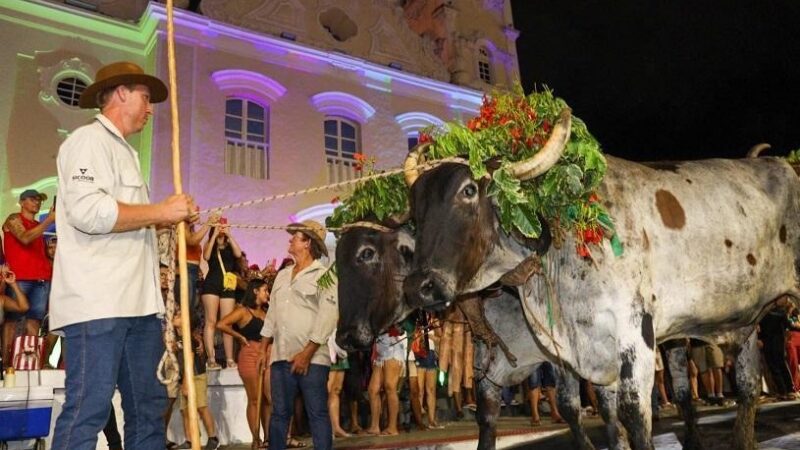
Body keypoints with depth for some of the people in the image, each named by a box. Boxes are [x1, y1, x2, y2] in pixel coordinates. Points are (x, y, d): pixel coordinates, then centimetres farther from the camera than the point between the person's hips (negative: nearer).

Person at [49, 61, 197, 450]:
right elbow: (87, 211, -20)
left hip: (137, 301, 10)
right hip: (98, 302, -10)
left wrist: (172, 219, 17)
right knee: (87, 411, -7)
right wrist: (162, 210, -11)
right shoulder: (89, 140, -3)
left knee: (148, 407, 10)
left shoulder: (123, 152, 26)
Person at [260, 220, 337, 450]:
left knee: (318, 413, -2)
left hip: (312, 357, -6)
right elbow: (272, 312, 21)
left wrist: (307, 353, -17)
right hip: (281, 355, 6)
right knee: (279, 413, 10)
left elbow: (328, 317, -13)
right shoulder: (282, 275, 18)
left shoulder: (324, 275, -5)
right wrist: (263, 347, 14)